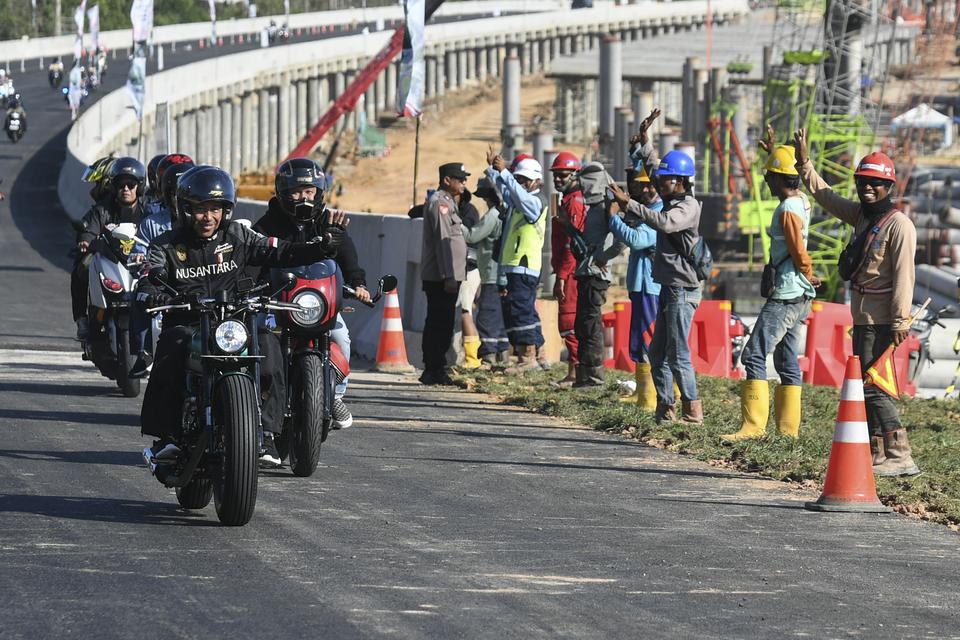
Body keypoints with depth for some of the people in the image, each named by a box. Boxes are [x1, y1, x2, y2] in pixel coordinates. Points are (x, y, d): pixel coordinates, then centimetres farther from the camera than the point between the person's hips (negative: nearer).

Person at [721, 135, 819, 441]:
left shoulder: (787, 211, -17)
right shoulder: (802, 201, 10)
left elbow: (799, 254, -20)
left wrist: (809, 277, 1)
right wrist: (773, 150, 40)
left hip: (785, 295, -10)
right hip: (800, 296, 10)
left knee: (755, 355, -12)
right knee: (787, 360, 11)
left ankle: (754, 424, -18)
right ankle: (788, 428, 12)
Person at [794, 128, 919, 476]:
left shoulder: (898, 224, -12)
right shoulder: (860, 215, 14)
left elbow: (903, 275, -18)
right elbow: (826, 197, 26)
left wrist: (900, 321, -22)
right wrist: (804, 164, 19)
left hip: (882, 321, -9)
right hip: (863, 317, 9)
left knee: (873, 385, -14)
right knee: (866, 386, 11)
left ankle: (900, 457, -14)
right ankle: (877, 455, 16)